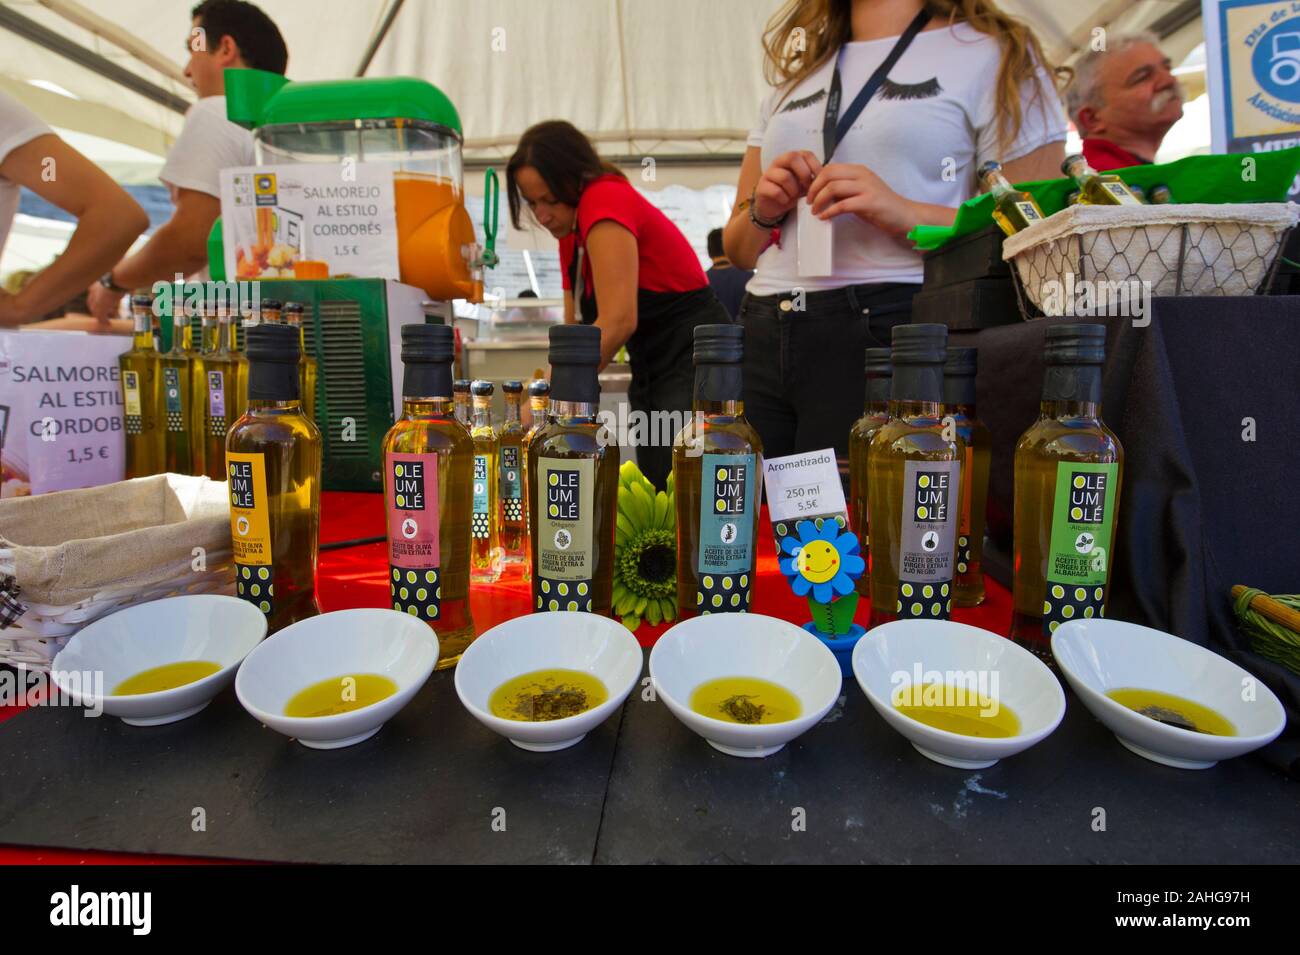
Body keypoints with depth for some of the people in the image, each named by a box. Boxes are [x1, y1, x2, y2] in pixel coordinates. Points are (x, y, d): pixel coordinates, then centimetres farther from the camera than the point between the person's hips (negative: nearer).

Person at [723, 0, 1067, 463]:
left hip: (894, 330, -4)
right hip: (762, 336, 5)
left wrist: (908, 215, -16)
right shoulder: (791, 78, 21)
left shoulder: (993, 54, 7)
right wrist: (763, 213, -2)